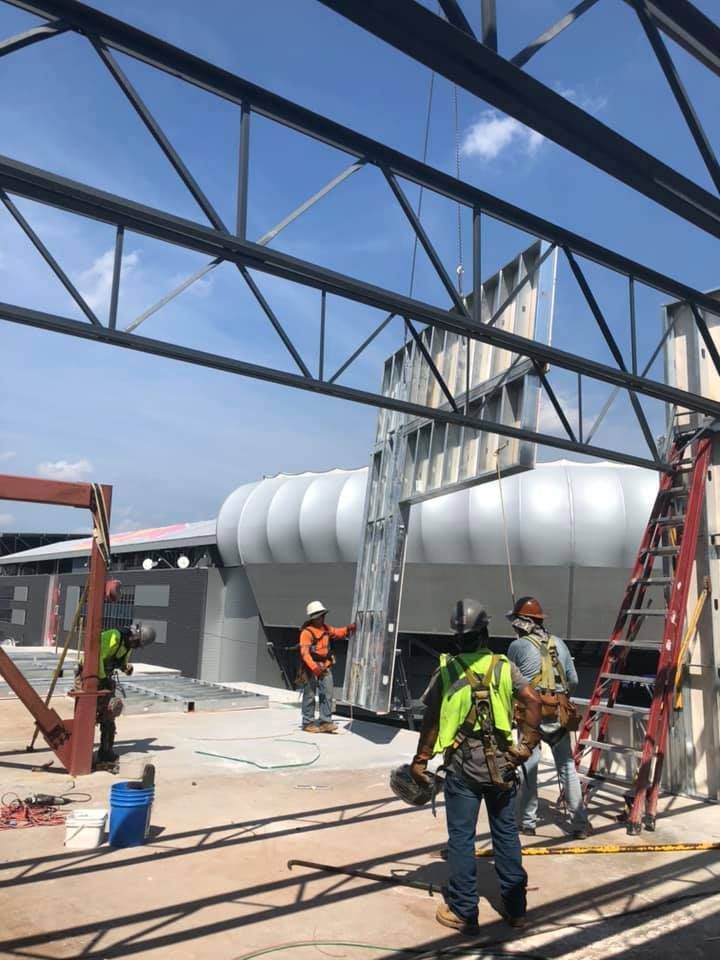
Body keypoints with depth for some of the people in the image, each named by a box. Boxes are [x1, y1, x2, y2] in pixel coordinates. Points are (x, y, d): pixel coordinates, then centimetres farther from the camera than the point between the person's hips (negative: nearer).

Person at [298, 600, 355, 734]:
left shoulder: (326, 628, 10)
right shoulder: (306, 632, -15)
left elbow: (338, 632, 19)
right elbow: (305, 652, -21)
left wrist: (349, 629, -2)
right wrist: (314, 667, -30)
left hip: (325, 667, 7)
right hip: (311, 669, -7)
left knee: (327, 694, 4)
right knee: (310, 696, 3)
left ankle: (325, 722, 9)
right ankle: (308, 723, 13)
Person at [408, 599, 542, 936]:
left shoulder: (447, 670, -7)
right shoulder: (504, 666, 0)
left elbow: (431, 720, -5)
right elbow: (533, 702, -8)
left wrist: (420, 761, 4)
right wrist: (526, 746, 0)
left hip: (463, 764, -3)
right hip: (501, 762, 3)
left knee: (461, 837, 8)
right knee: (506, 832, 15)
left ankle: (463, 913, 17)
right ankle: (515, 907, 27)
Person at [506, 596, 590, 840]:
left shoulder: (518, 646, -6)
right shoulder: (558, 643, 7)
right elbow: (573, 680, 11)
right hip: (560, 713, 4)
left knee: (528, 769, 5)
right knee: (568, 767, 11)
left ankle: (527, 823, 10)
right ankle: (580, 824, 14)